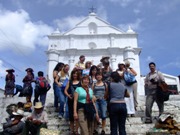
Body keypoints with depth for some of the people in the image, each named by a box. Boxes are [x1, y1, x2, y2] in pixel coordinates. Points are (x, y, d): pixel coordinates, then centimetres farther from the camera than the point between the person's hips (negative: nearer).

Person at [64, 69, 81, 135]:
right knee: (71, 115, 9)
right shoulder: (70, 82, 9)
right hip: (71, 100, 3)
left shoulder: (80, 82, 0)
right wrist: (68, 95, -10)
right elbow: (65, 90, 5)